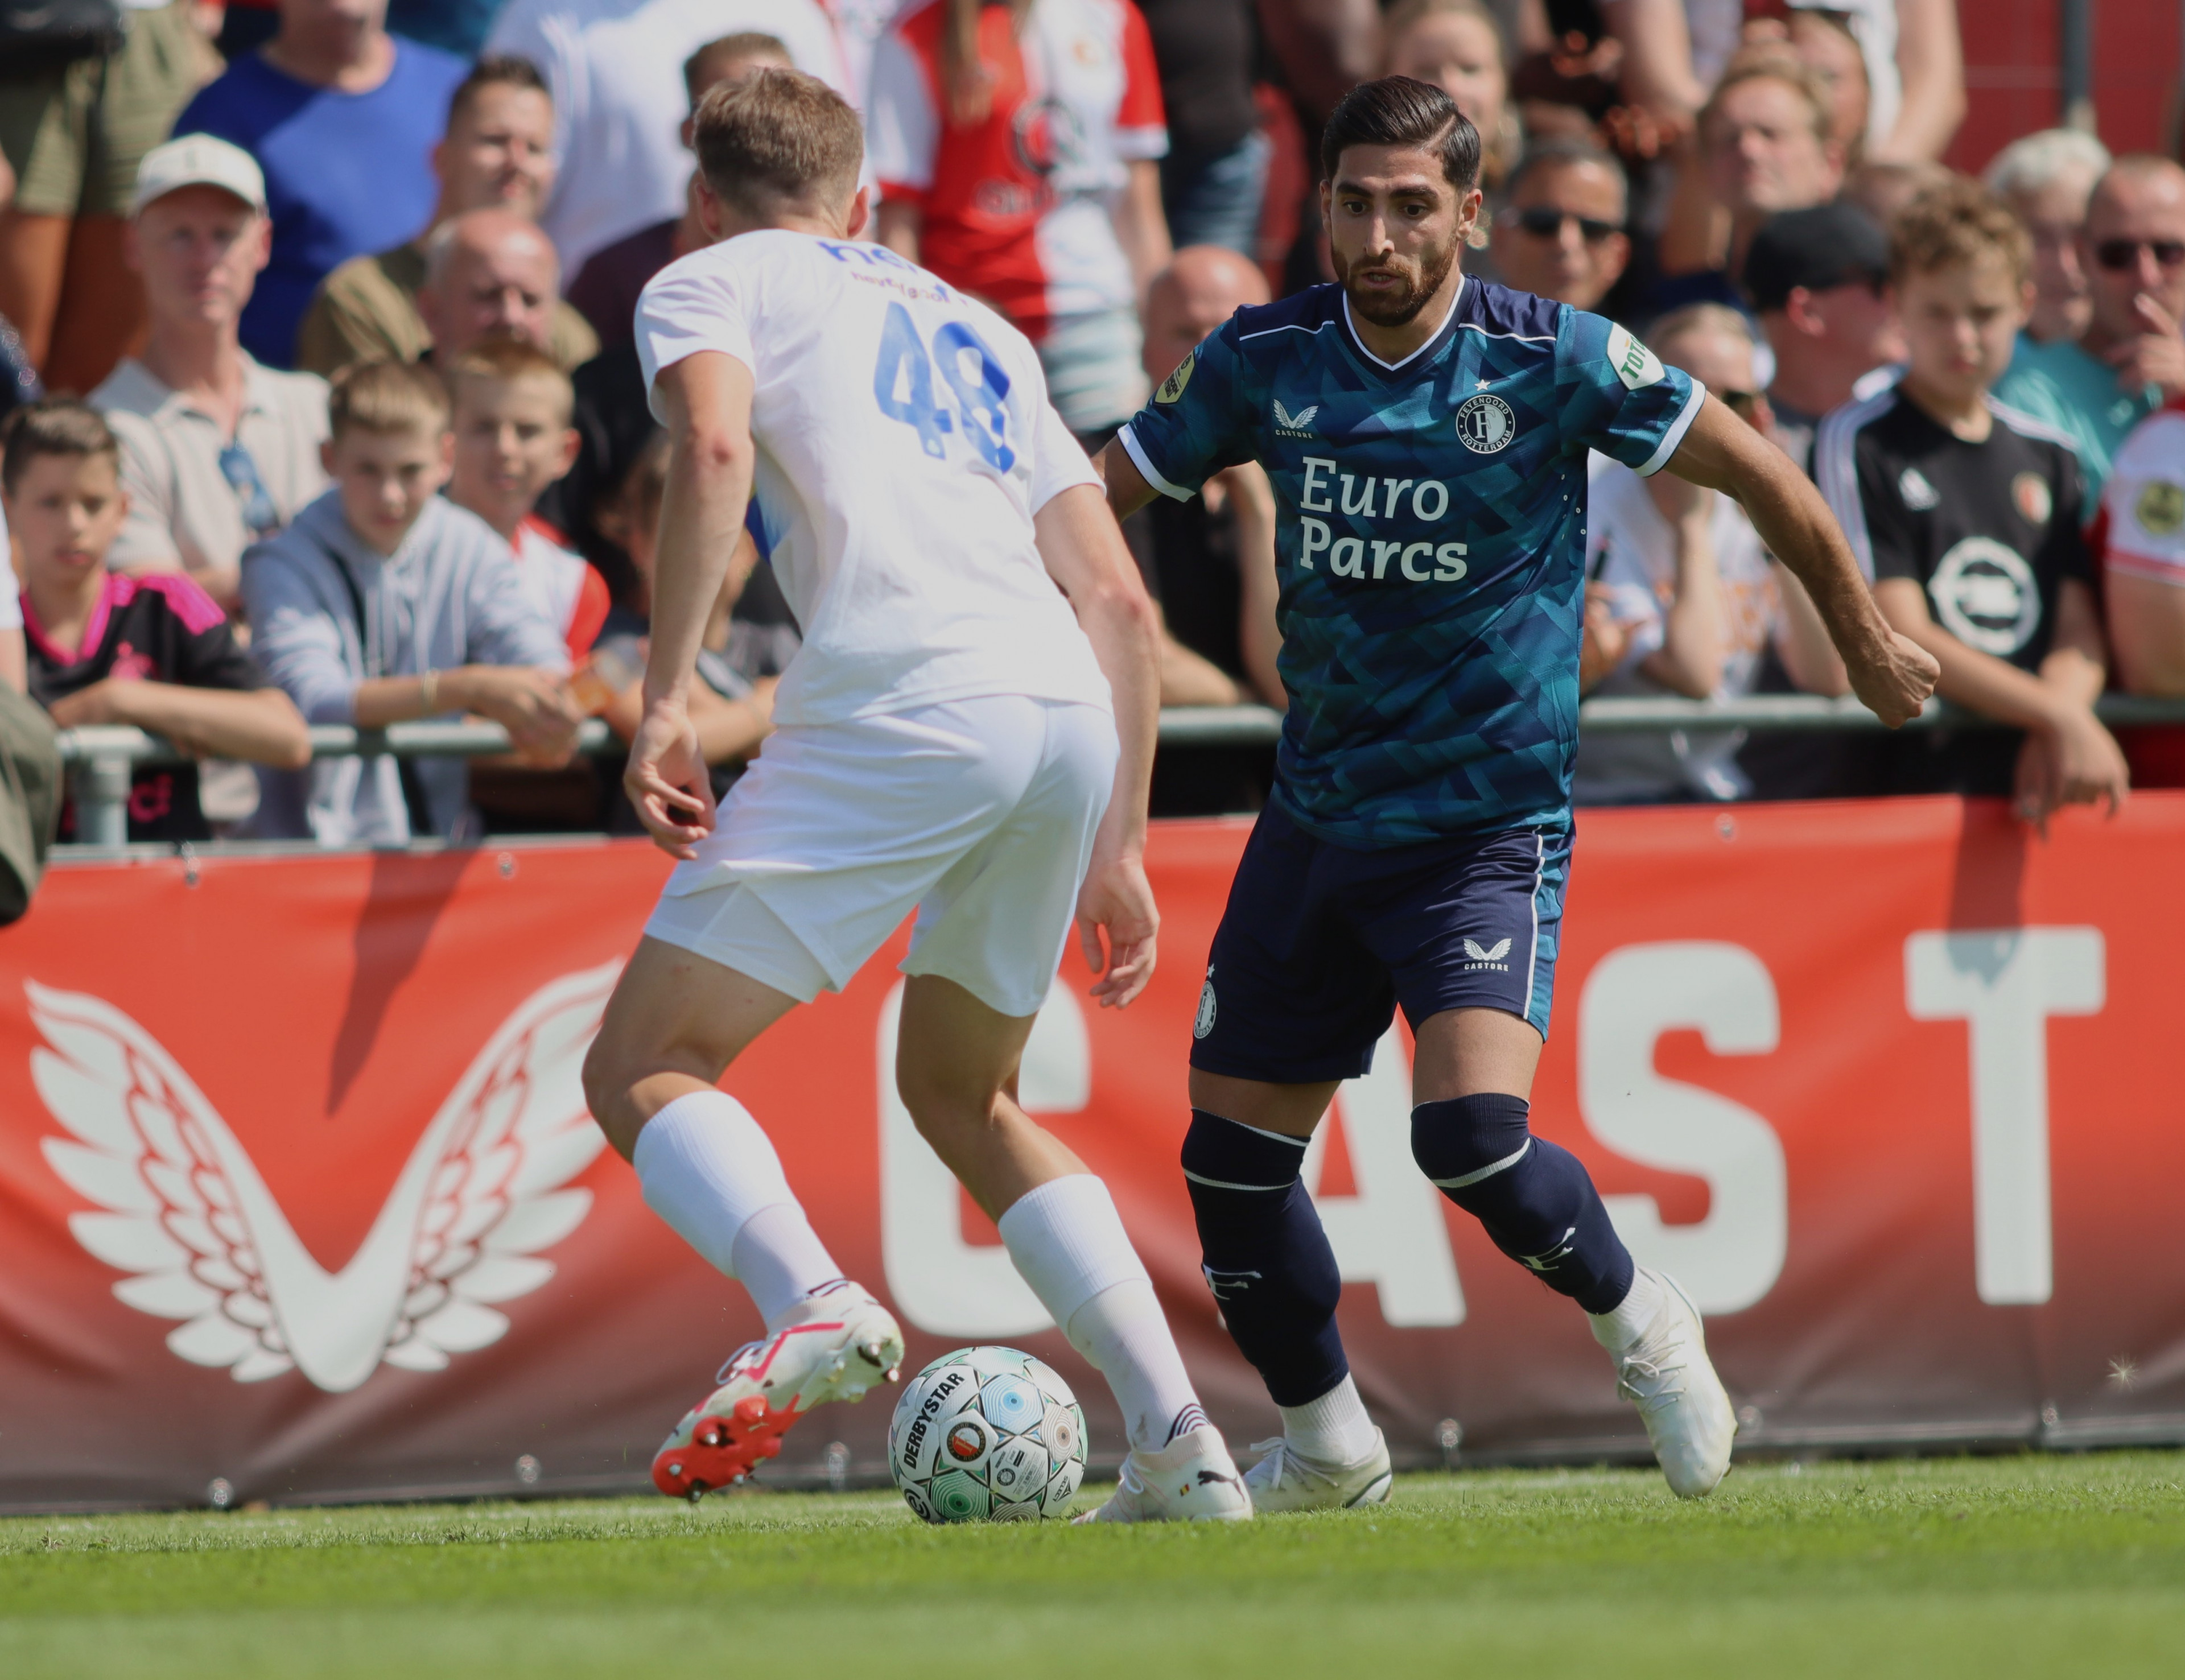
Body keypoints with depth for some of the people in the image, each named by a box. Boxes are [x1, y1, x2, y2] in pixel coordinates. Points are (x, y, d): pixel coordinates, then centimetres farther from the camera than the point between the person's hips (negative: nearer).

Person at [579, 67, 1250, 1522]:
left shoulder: (708, 282, 16)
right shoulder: (974, 327, 33)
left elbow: (715, 448, -8)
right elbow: (1117, 599, 25)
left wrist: (665, 703, -10)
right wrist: (1117, 846, 28)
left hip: (904, 706, -6)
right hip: (1069, 713, 6)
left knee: (641, 1067, 1)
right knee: (959, 1095, 25)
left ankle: (811, 1302, -29)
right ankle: (1179, 1445, 11)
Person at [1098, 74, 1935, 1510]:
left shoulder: (1553, 359, -13)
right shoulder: (1267, 362, -3)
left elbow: (1754, 471, -1)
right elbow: (1100, 498, 9)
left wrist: (1865, 641, 10)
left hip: (1491, 820, -5)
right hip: (1317, 822, 5)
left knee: (1471, 1133, -24)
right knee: (1231, 1158, 6)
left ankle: (1641, 1324, 5)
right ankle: (1325, 1447, 29)